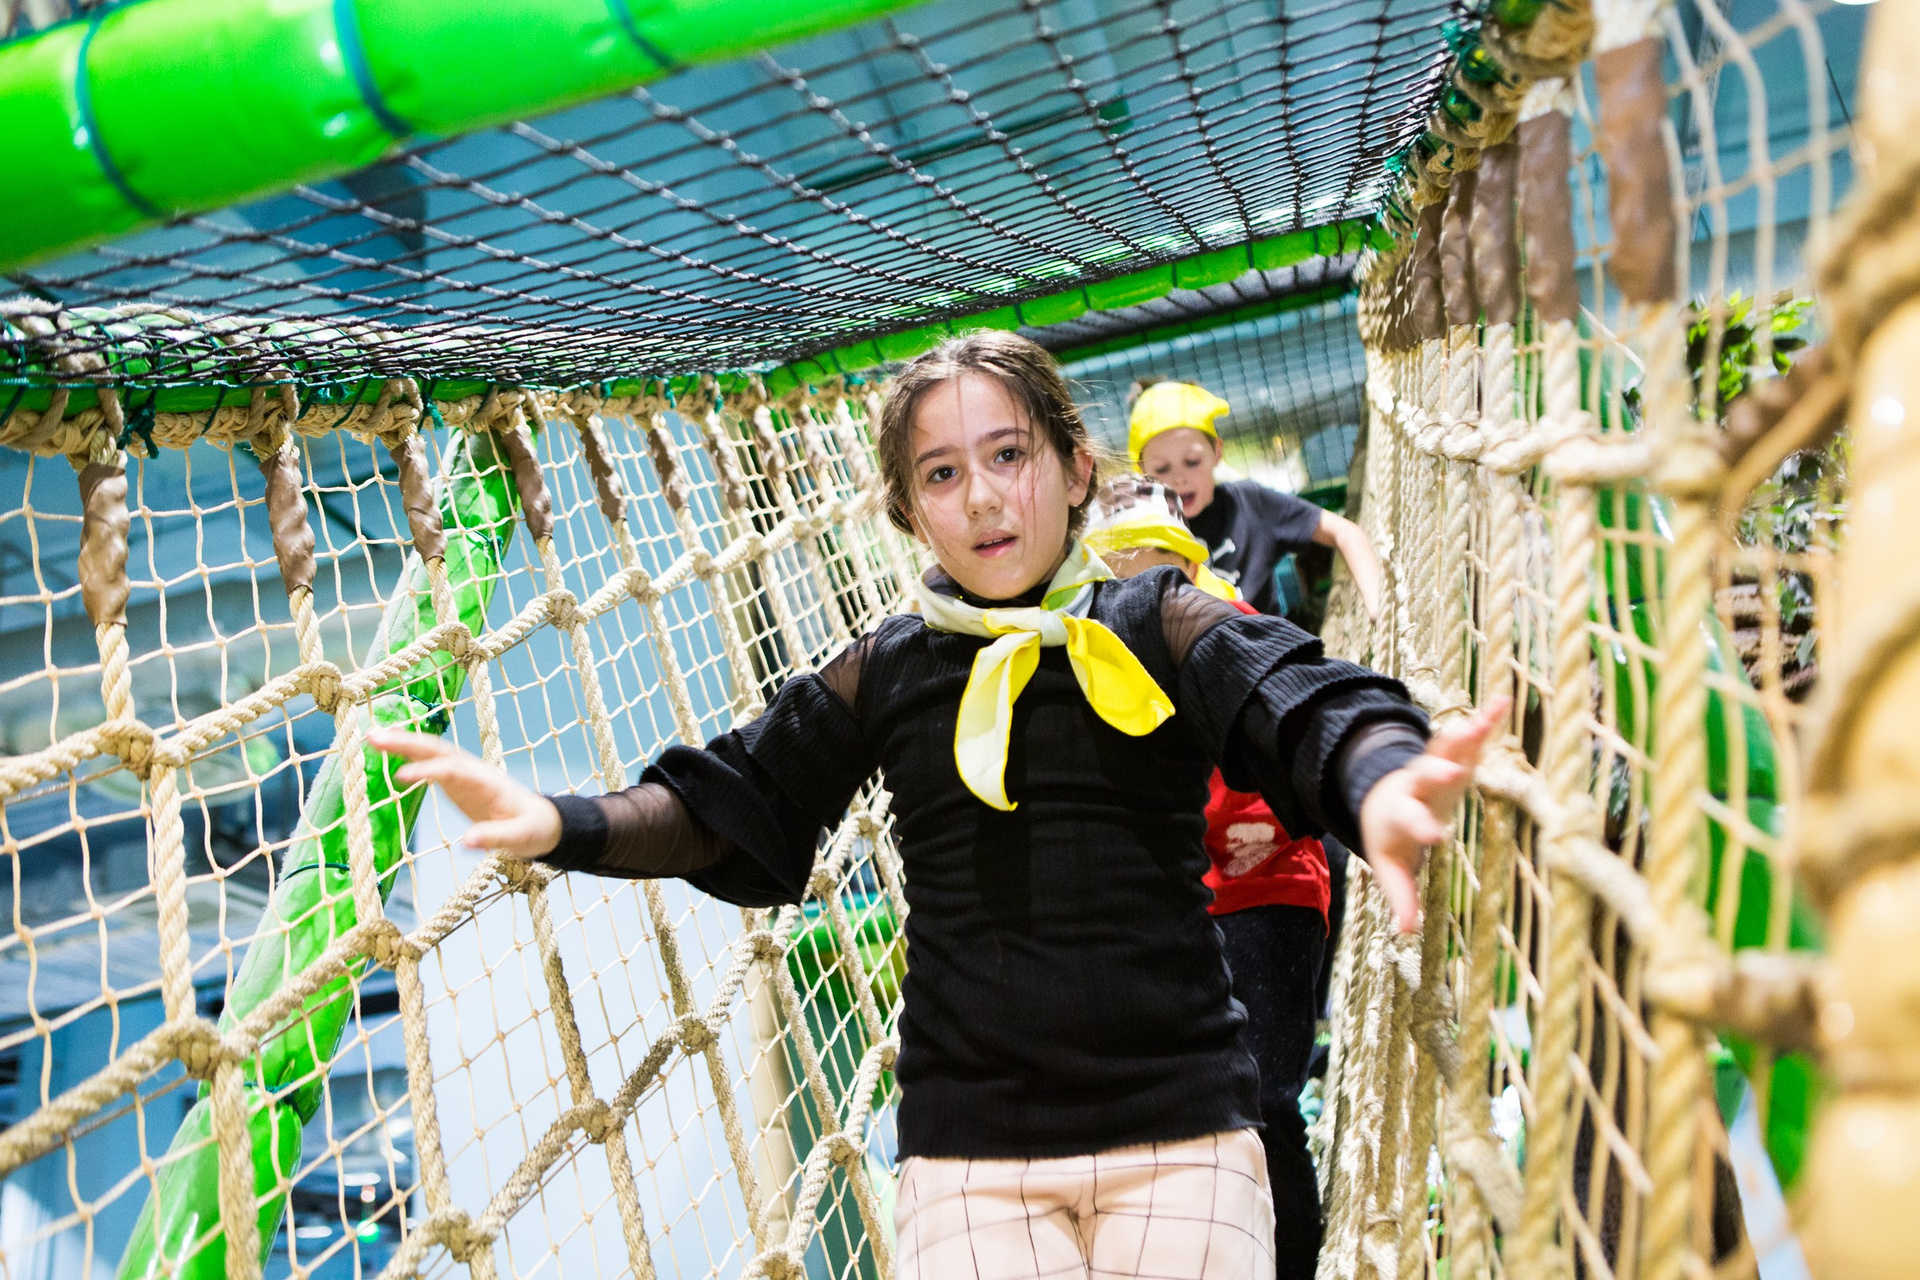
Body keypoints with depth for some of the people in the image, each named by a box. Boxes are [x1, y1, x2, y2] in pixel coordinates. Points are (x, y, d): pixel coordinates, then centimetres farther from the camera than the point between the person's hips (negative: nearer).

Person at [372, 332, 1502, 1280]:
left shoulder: (1163, 629, -1)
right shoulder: (888, 674, 5)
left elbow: (1307, 707, -17)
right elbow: (736, 807, 8)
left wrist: (1382, 782, -41)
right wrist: (560, 824, -8)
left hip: (1178, 1126, -1)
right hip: (970, 1149, 1)